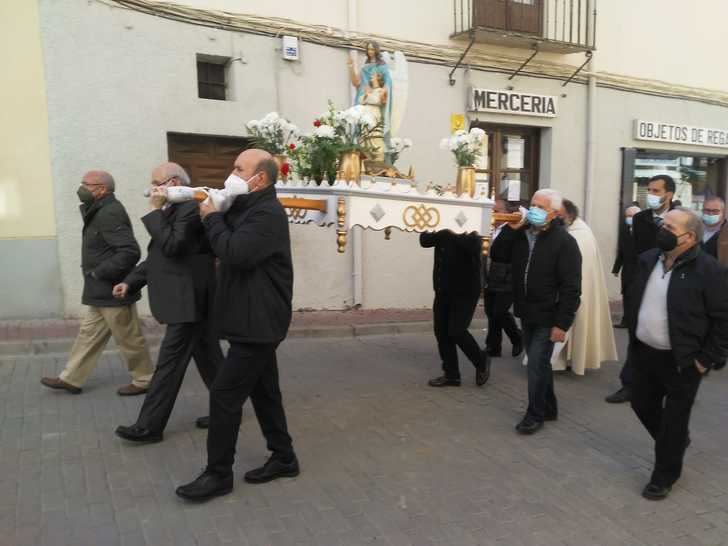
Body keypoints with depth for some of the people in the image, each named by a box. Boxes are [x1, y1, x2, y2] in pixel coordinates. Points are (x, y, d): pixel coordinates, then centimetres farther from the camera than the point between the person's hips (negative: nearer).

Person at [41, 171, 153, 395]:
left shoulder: (110, 214, -21)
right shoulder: (100, 212, 12)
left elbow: (130, 251, -29)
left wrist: (99, 273, -22)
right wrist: (95, 274, 5)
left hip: (113, 292, -10)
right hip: (101, 292, 10)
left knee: (128, 339, 3)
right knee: (88, 334, 17)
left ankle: (144, 381, 16)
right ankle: (71, 379, 27)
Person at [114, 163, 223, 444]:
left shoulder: (192, 208, -16)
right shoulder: (173, 210, 16)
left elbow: (172, 246, -26)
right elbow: (159, 256, 19)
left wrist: (157, 210, -17)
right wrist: (130, 281, 12)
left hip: (188, 302, -10)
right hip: (190, 300, 10)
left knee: (170, 362, -3)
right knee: (208, 358, 15)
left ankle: (149, 426, 6)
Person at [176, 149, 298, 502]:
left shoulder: (267, 213, -18)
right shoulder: (248, 209, 15)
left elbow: (234, 252, -30)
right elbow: (209, 246, 15)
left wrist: (212, 217, -15)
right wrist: (211, 215, -2)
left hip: (258, 323, -10)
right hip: (254, 321, 10)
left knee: (224, 395, -5)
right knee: (264, 391, 16)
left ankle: (218, 475, 8)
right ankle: (283, 458, 27)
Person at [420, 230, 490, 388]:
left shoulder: (472, 237, -9)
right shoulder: (443, 234, 7)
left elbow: (472, 246, -31)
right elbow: (424, 241, -2)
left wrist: (453, 232, -25)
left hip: (465, 292, -6)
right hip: (443, 292, 6)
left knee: (456, 331, -13)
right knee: (442, 332, 3)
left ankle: (481, 361, 13)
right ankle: (451, 375, 14)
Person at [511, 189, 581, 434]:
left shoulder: (564, 242, -14)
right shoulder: (521, 234, 6)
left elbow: (571, 287, -17)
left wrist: (562, 323, -20)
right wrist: (510, 229, 0)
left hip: (548, 317, -7)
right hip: (526, 313, 7)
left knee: (536, 364, -4)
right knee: (538, 363, 17)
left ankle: (535, 414, 12)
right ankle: (548, 408, 32)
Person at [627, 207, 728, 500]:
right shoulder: (647, 259, 2)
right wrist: (633, 341, 12)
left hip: (683, 361, -6)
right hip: (645, 353, 6)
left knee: (673, 419, 8)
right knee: (642, 405, 19)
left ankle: (664, 475, 26)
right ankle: (675, 442, 47)